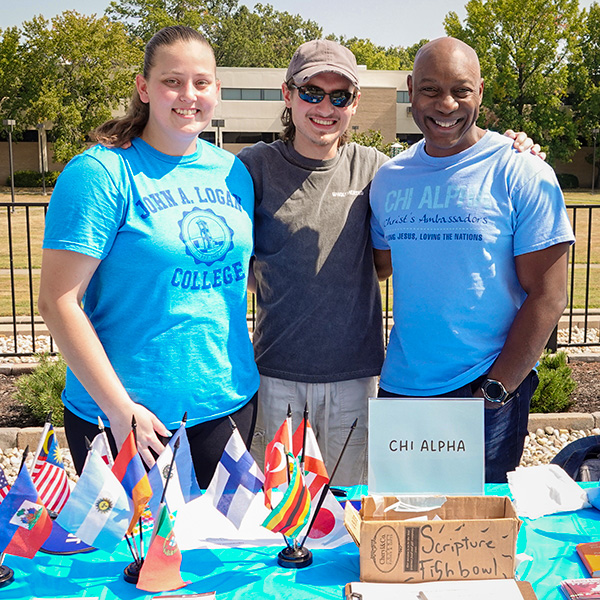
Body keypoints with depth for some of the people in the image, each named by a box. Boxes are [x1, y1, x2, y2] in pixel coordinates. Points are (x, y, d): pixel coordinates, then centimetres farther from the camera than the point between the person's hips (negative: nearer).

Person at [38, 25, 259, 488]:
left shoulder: (233, 172, 6)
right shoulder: (102, 173, -13)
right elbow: (57, 302, -15)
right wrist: (118, 409, -18)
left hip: (229, 404, 5)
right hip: (121, 415, -5)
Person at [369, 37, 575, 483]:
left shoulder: (522, 173, -8)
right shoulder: (389, 178, 6)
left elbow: (548, 297, -10)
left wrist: (494, 389, -14)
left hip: (488, 394, -4)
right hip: (400, 389, 4)